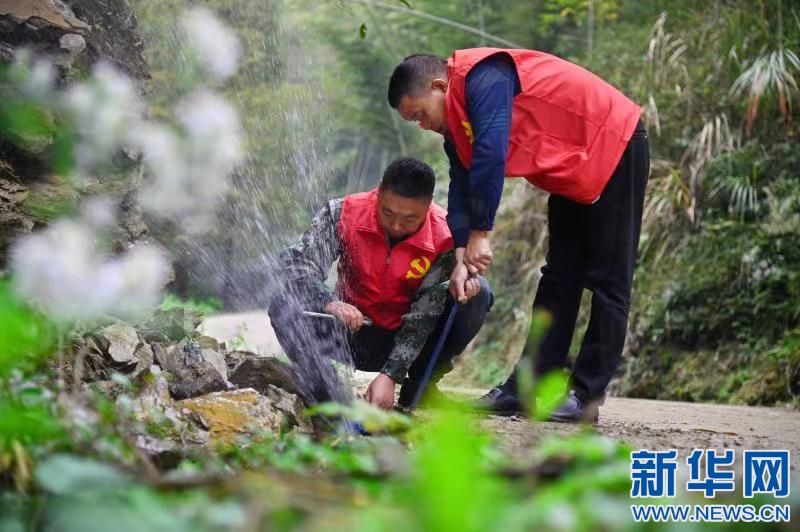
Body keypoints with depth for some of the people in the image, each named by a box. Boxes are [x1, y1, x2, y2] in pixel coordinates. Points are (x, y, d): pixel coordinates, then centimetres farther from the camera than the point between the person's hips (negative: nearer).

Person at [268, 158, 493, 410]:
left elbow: (424, 314, -22)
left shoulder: (443, 237, -19)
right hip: (353, 337, 0)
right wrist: (329, 303, -45)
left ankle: (418, 389, -7)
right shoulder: (343, 214, -18)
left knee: (476, 292, -23)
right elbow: (294, 261, -26)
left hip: (408, 340, 0)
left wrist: (390, 375, -33)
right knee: (285, 304, -28)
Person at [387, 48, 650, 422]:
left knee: (607, 280, -6)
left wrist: (479, 234, -29)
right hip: (573, 173, 10)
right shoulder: (456, 122, 5)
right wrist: (461, 257, -7)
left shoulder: (484, 79, -24)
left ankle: (586, 395, -7)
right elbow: (461, 189, 3)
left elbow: (491, 156, -33)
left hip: (614, 148, -10)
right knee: (558, 279, 8)